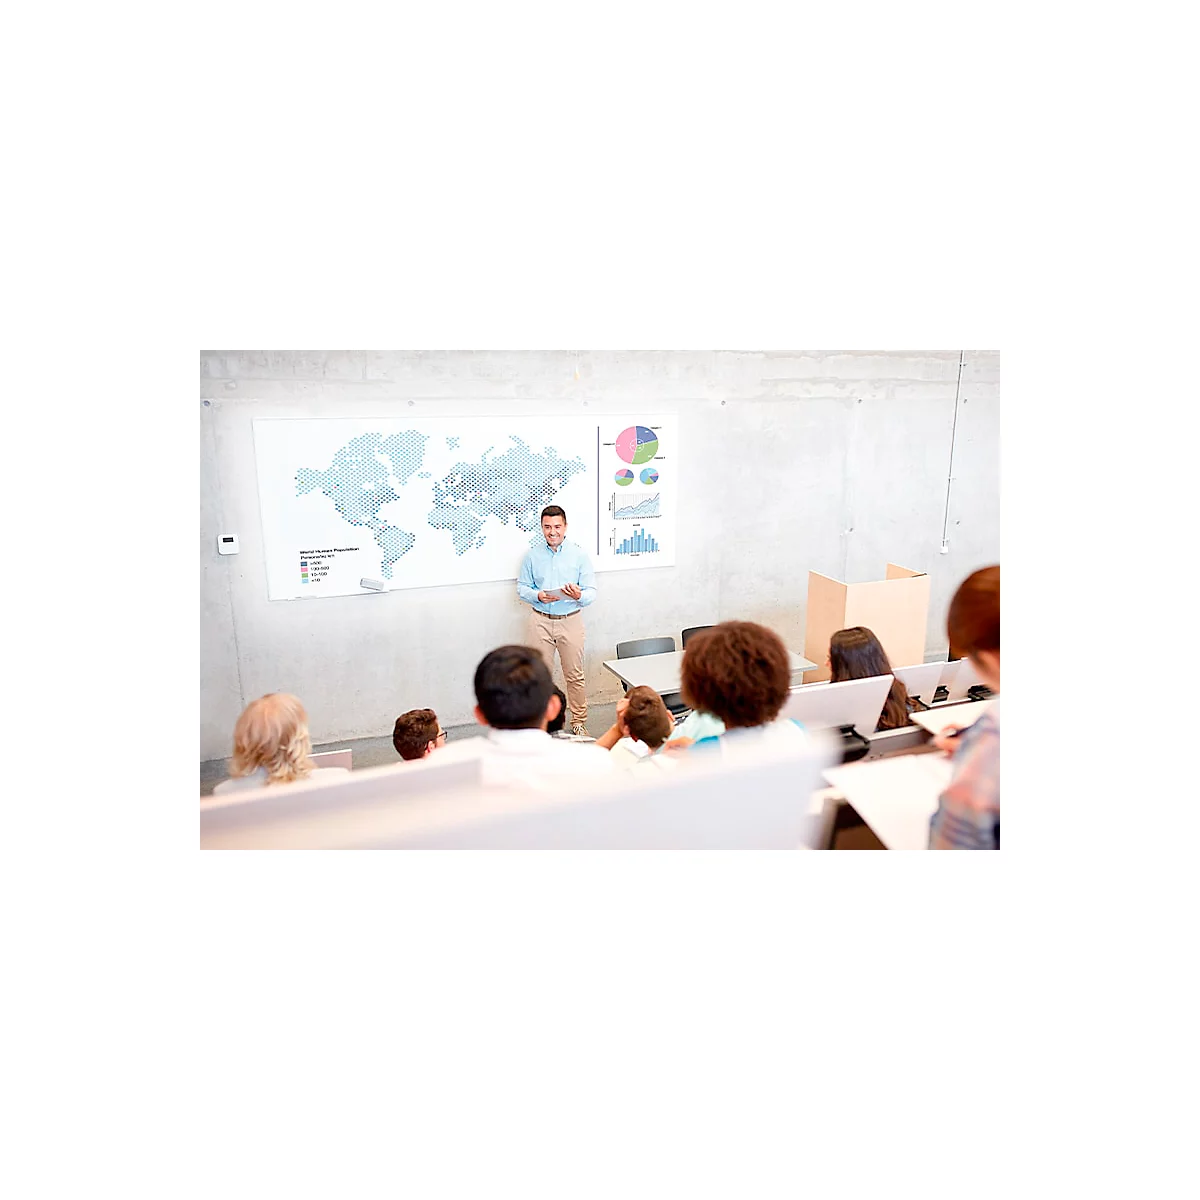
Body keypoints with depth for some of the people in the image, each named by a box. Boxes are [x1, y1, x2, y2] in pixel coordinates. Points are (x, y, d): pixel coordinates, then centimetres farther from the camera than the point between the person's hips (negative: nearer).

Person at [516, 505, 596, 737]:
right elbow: (522, 587, 8)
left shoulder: (579, 553, -1)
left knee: (574, 675, 6)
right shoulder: (533, 554, 4)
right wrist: (538, 596, -13)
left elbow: (591, 592, -3)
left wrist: (579, 596, -26)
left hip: (571, 620, -1)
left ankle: (579, 722, 19)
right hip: (540, 620, 1)